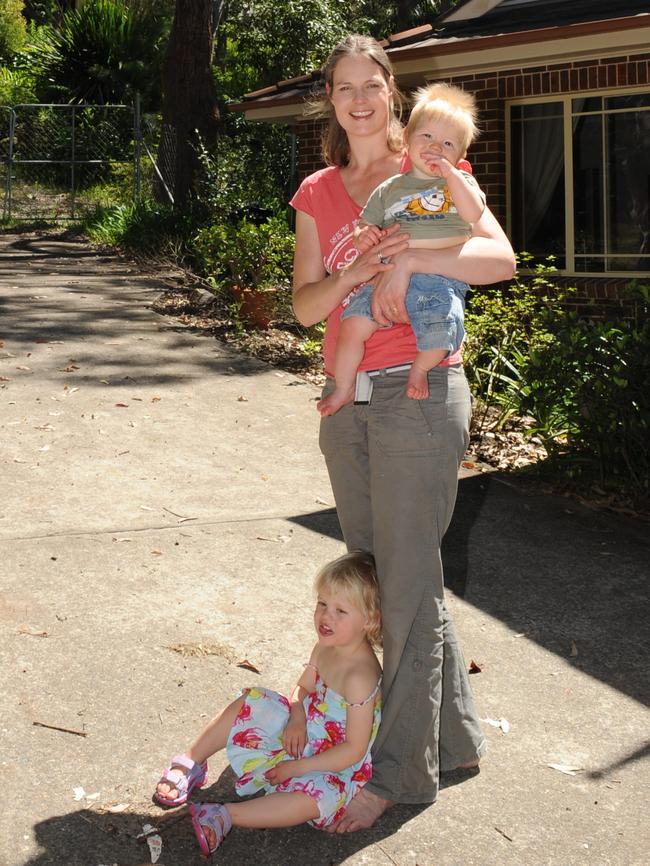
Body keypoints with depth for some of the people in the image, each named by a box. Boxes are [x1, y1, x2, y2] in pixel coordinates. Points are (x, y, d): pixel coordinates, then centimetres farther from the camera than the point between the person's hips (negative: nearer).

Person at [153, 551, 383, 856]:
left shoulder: (360, 677, -31)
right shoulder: (325, 647, -6)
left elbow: (354, 749, -27)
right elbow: (303, 688, 12)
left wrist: (299, 767, -23)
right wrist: (297, 719, -11)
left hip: (336, 766, -8)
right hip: (303, 733, 9)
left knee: (313, 798, -38)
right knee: (246, 707, 0)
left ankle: (224, 816, -37)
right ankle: (190, 764, 7)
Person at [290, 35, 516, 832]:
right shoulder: (316, 194, 13)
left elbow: (502, 259, -13)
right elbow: (304, 307, 4)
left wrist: (410, 256, -23)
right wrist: (355, 272, -15)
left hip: (418, 392, -6)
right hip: (346, 398, 6)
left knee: (408, 584, -4)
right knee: (372, 573, 12)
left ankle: (399, 772, 7)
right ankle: (453, 732, 28)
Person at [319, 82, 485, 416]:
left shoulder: (461, 181, 13)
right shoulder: (390, 188, 18)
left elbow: (473, 213, -7)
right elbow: (364, 223, 22)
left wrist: (449, 173, -11)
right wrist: (363, 235, -2)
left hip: (440, 280, -2)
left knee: (441, 327, -31)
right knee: (352, 325, -16)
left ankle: (420, 367, 2)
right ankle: (344, 387, 5)